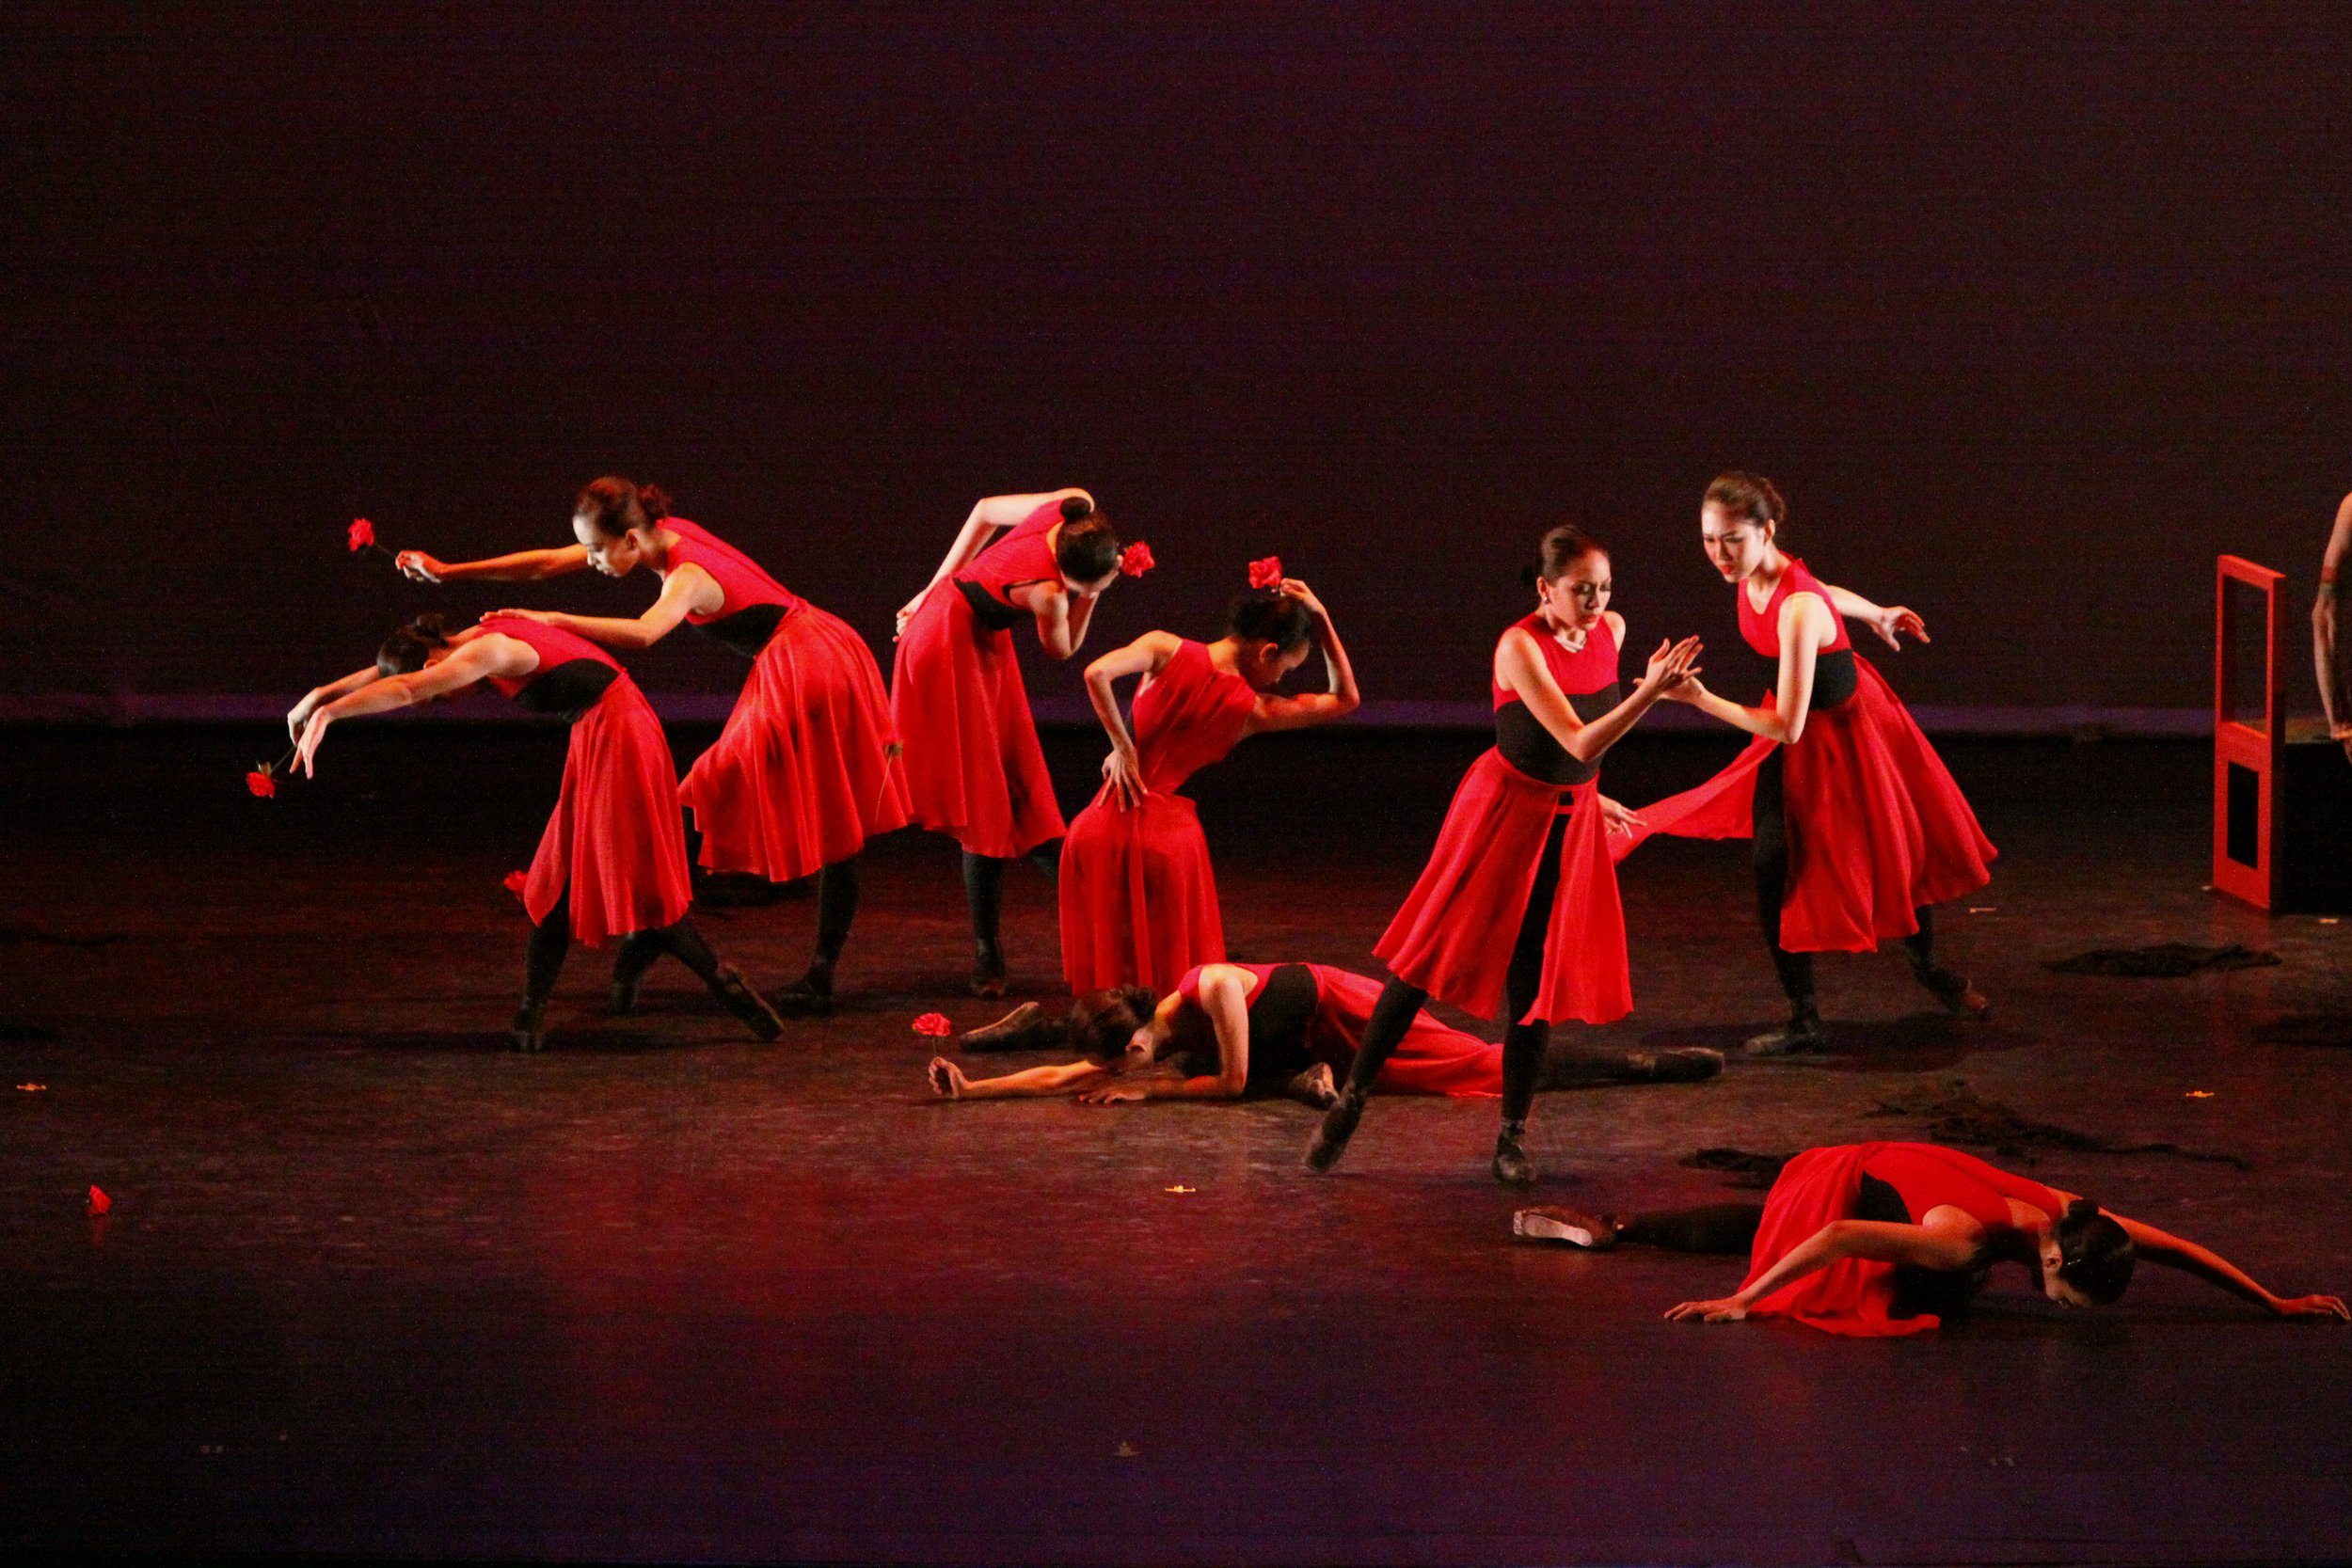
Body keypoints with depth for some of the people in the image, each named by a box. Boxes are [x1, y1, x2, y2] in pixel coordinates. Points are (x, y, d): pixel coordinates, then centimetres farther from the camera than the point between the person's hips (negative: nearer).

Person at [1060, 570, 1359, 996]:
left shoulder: (1168, 650, -1)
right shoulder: (1253, 711, 0)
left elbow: (1097, 673, -18)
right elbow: (1345, 698, 15)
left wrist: (1121, 746, -5)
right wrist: (1321, 620, 11)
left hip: (1108, 823, 2)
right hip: (1168, 829, -2)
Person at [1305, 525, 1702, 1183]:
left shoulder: (1610, 630, 0)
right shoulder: (1520, 648, -21)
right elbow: (1580, 742, -28)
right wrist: (1649, 692, -37)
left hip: (1571, 820, 5)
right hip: (1505, 808, -5)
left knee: (1535, 978, 5)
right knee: (1434, 956, -1)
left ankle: (1512, 1135, 13)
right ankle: (1351, 1100, 9)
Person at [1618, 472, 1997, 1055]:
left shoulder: (1797, 612, -37)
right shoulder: (1752, 576, -14)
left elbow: (1786, 727, -36)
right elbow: (1821, 593, 9)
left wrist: (1702, 700, -38)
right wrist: (1876, 614, 26)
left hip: (1846, 730, -6)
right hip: (1797, 740, 6)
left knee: (1897, 855, 15)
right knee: (1774, 865, -5)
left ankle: (1928, 965, 43)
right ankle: (1804, 1019, 3)